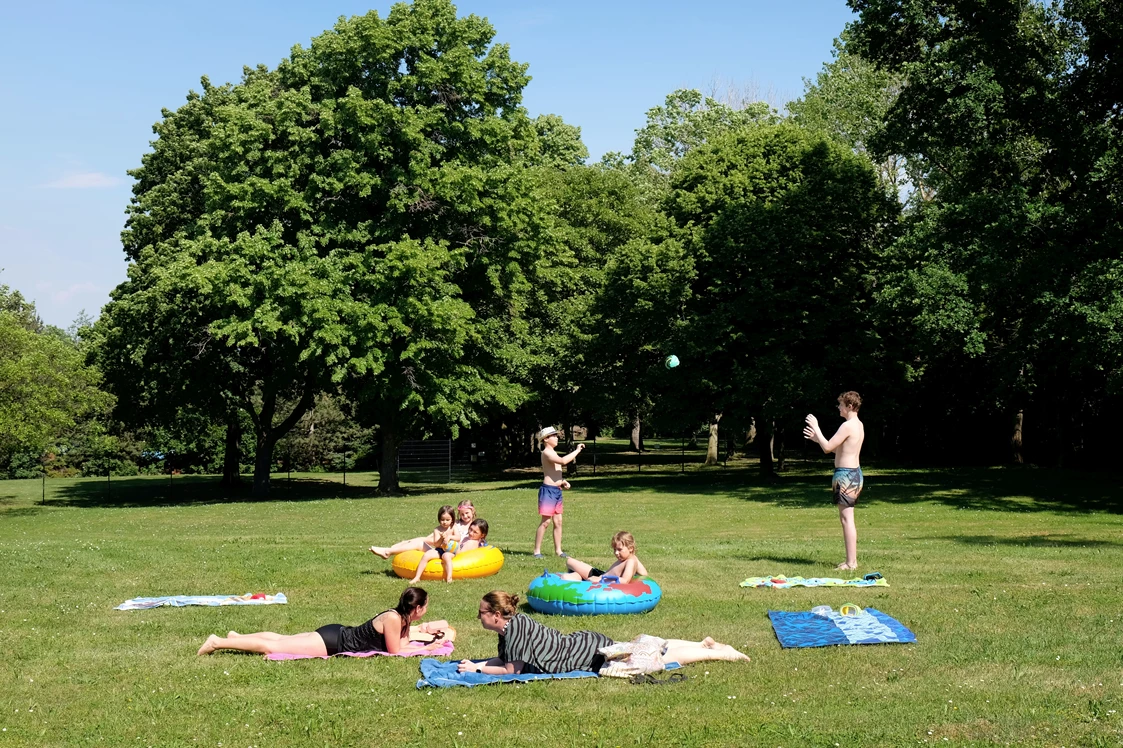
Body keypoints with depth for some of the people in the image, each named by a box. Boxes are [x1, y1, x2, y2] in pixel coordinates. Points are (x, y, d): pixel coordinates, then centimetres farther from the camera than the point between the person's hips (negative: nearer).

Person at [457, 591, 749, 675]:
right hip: (584, 644, 8)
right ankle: (705, 644, 30)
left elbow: (510, 669, -22)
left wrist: (476, 669, -15)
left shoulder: (515, 626, -24)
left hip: (589, 653, -8)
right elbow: (504, 658, 13)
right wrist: (476, 663, 1)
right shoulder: (509, 627, 4)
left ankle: (719, 653, 9)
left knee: (659, 657, 1)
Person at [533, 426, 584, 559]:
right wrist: (577, 450, -21)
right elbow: (563, 461, -29)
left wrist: (562, 482, 10)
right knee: (545, 521, -7)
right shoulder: (546, 453, -13)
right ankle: (537, 551, -1)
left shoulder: (553, 453, 18)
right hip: (548, 490, -9)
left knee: (558, 521, 10)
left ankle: (558, 550, 15)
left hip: (557, 490, 9)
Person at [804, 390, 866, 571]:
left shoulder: (847, 426, -17)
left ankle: (851, 562, -7)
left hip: (846, 474, -10)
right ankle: (852, 559, 18)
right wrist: (817, 438, 20)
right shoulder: (859, 425, 14)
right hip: (854, 473, 10)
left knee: (847, 518, -7)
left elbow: (827, 448, -16)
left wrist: (816, 428, -6)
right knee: (847, 518, 15)